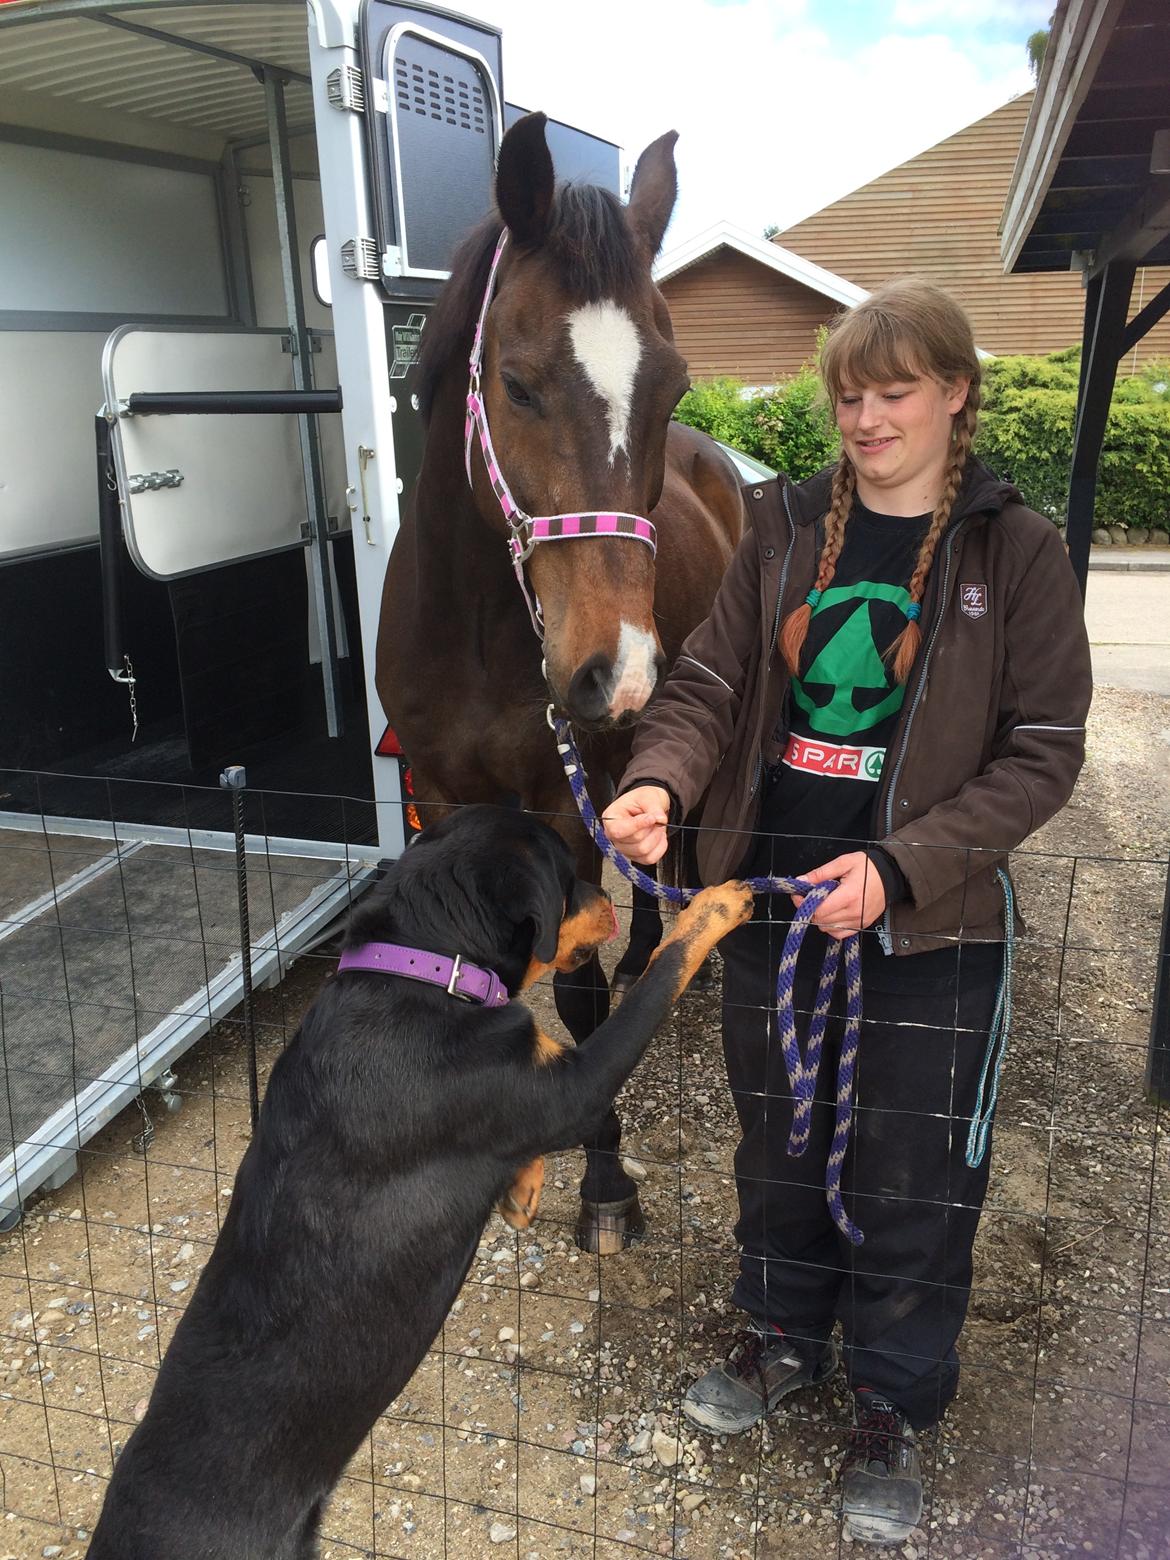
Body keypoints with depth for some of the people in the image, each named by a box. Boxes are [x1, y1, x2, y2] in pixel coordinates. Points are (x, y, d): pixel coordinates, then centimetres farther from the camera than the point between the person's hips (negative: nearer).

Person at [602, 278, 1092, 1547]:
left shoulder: (1014, 551, -7)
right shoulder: (785, 528, 2)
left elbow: (1042, 753, -10)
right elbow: (708, 685, -1)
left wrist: (899, 865, -21)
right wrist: (661, 781, -22)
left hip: (928, 926, -3)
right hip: (770, 895, 4)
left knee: (912, 1177, 11)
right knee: (777, 1136, 20)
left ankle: (892, 1405, 36)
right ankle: (783, 1338, 45)